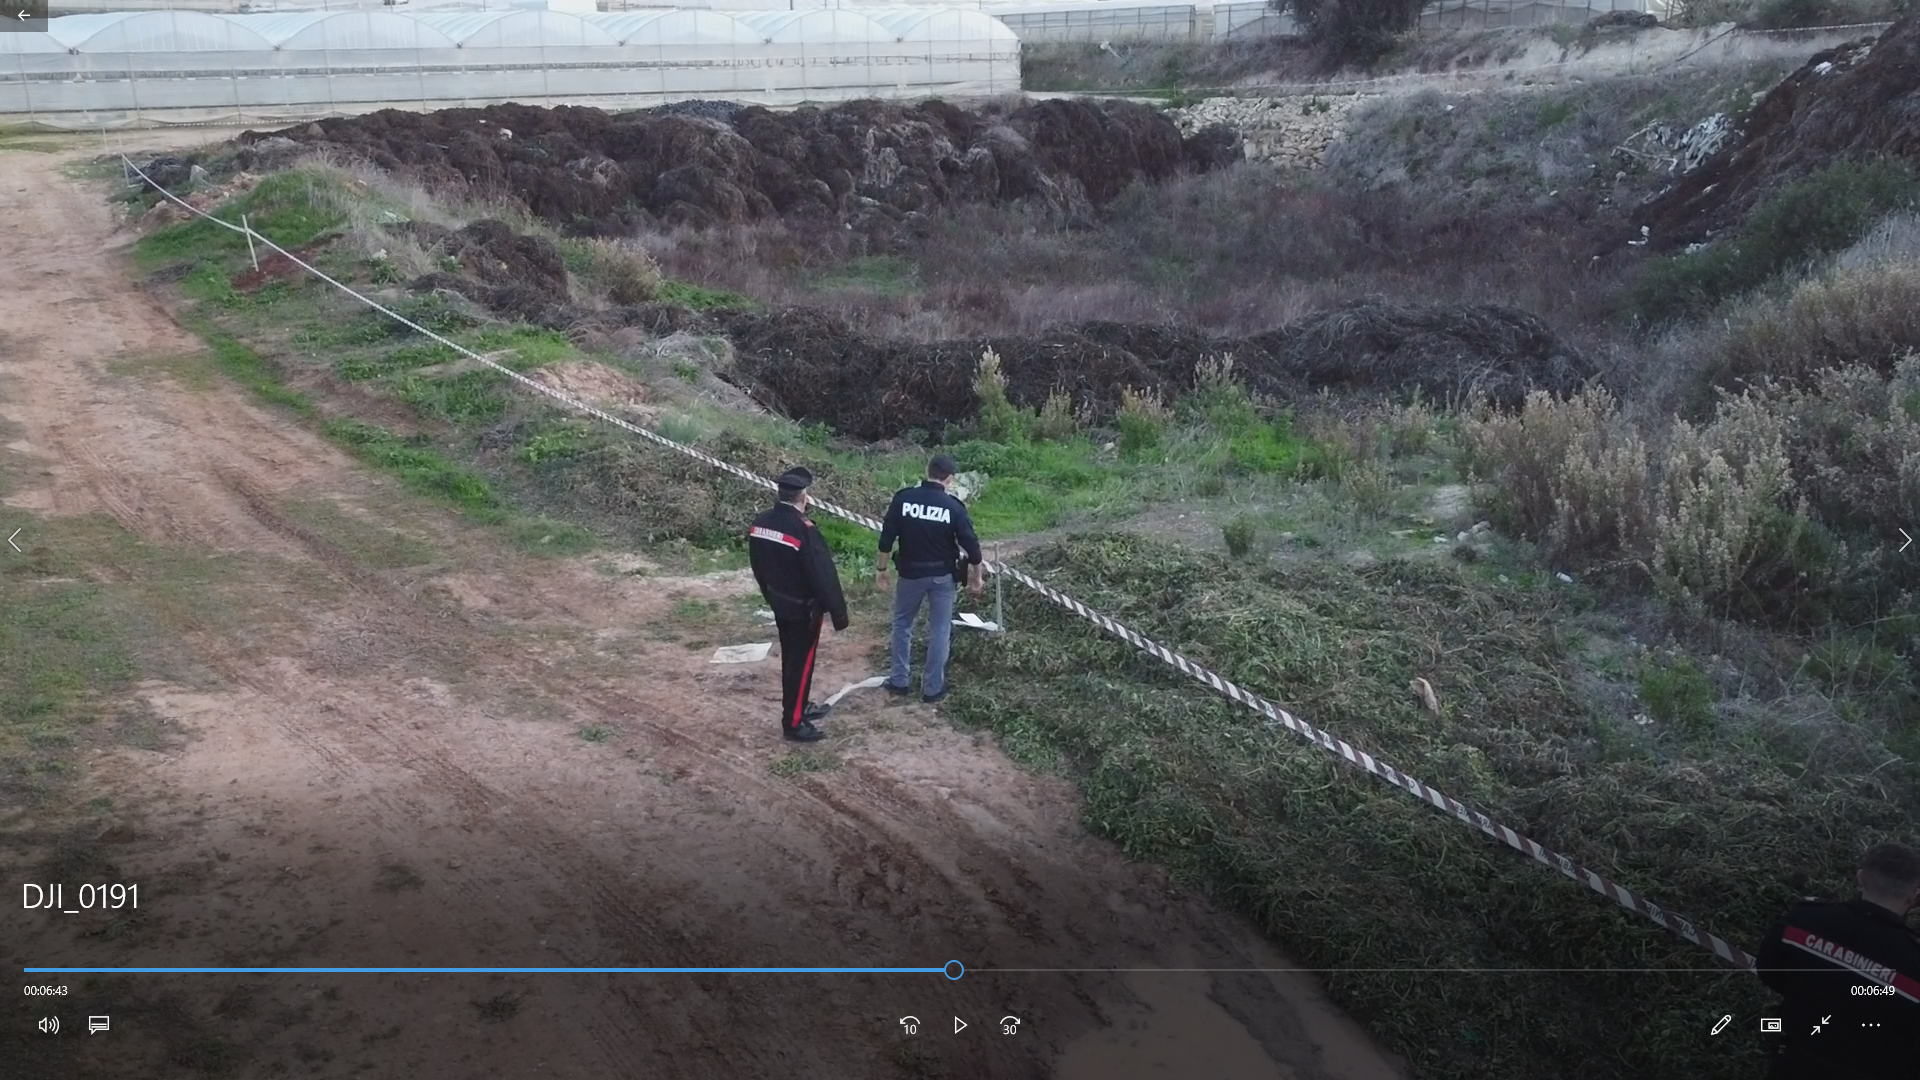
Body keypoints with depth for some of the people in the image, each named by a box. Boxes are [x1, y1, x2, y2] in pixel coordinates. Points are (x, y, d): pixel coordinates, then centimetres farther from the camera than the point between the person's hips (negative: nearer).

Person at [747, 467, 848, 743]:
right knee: (801, 663, 5)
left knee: (790, 660, 22)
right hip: (803, 609, -8)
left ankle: (798, 708, 38)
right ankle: (793, 723, 14)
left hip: (780, 605, 8)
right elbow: (823, 576, -24)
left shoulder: (760, 524, -3)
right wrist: (839, 613, -15)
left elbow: (758, 565, 10)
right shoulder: (804, 531, -28)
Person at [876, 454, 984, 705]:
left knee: (902, 624, 20)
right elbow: (971, 545, -8)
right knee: (940, 631, 11)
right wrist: (976, 576, 6)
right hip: (942, 575, -1)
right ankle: (933, 688, 16)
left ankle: (899, 682, 23)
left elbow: (887, 537, -6)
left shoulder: (903, 498, -10)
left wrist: (882, 569, 6)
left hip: (911, 573, 1)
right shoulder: (953, 506, -12)